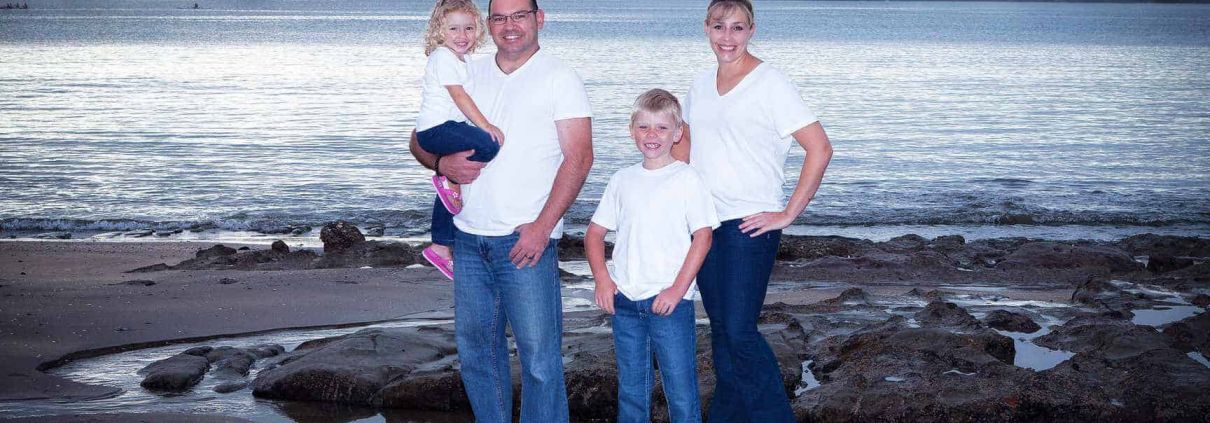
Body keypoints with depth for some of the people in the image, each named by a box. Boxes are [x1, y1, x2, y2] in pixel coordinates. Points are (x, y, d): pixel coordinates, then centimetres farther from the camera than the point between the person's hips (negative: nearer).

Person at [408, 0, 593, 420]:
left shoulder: (559, 78, -1)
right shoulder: (468, 75, 14)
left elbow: (579, 157, -9)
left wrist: (542, 227, -17)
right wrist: (443, 162, -6)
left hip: (525, 239, -5)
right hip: (469, 237, 5)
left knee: (539, 353, -5)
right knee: (475, 348, 11)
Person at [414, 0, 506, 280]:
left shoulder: (460, 60, 20)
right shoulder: (443, 57, -11)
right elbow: (459, 95, -19)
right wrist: (485, 125, -24)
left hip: (449, 127, 10)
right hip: (437, 128, -10)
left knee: (448, 195, 15)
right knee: (489, 145, -29)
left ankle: (440, 247, 24)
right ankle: (451, 183, -13)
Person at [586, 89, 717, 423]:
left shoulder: (686, 179, -3)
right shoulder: (622, 180, 10)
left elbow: (703, 236, -7)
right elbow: (595, 232, 15)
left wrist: (678, 288, -14)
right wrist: (602, 279, 1)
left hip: (670, 301, -4)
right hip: (625, 301, 4)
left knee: (681, 392, -3)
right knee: (630, 390, 13)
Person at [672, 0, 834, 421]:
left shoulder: (770, 83, -9)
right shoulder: (701, 85, 10)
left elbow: (819, 149, -12)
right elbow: (683, 142, 25)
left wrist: (789, 213, -13)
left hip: (750, 224, -6)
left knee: (739, 331, -12)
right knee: (720, 327, 12)